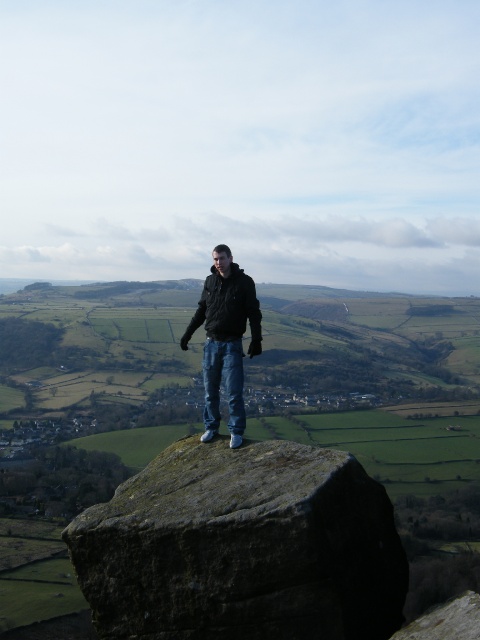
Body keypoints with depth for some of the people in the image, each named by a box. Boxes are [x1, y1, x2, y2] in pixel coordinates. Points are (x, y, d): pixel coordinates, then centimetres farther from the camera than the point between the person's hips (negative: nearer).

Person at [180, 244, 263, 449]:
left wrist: (256, 339, -14)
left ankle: (236, 431, 8)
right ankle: (211, 427, 22)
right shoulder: (210, 281, 6)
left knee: (234, 391, -4)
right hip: (211, 343, 4)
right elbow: (201, 310, 15)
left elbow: (254, 313, -6)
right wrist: (188, 333, 15)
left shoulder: (244, 282, -7)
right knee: (210, 390, 9)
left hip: (232, 345, -4)